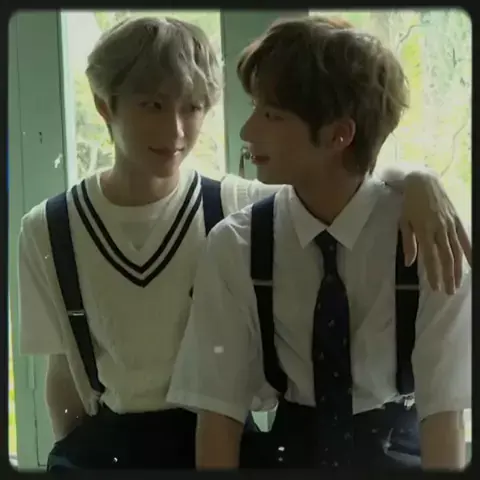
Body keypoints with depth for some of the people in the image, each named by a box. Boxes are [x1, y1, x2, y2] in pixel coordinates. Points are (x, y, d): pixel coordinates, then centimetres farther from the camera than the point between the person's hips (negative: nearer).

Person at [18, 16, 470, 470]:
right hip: (106, 445, 0)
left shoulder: (240, 208, -10)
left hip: (223, 435, 0)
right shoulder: (48, 230, -7)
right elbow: (64, 369, 2)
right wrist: (71, 451, 5)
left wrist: (415, 183, -26)